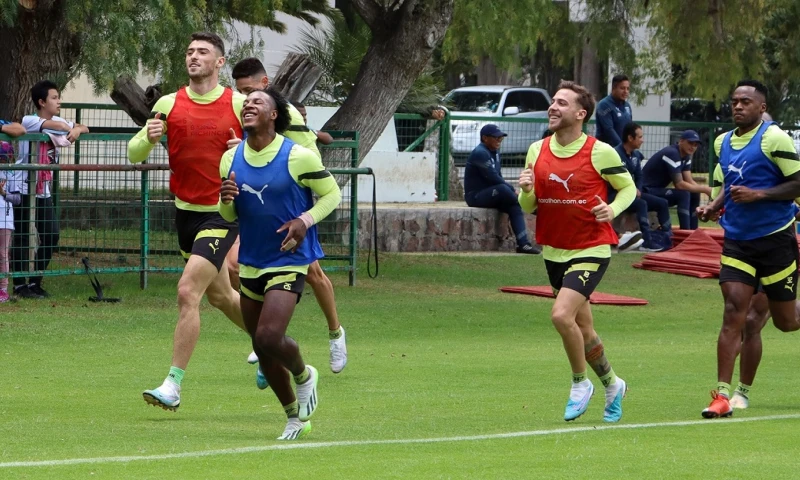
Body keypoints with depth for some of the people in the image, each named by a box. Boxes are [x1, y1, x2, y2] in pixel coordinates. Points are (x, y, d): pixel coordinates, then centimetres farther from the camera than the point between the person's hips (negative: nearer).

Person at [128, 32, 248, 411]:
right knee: (220, 296, 18)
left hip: (223, 213, -5)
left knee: (188, 292, -17)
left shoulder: (239, 105, -6)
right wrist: (149, 138, -20)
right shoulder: (169, 104, 1)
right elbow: (134, 154, 3)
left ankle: (173, 385, -13)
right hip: (185, 212, 5)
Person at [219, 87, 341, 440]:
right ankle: (294, 417, 27)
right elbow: (229, 216, 12)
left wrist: (305, 220, -17)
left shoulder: (298, 157, -12)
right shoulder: (231, 160, 3)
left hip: (289, 261, -6)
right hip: (251, 263, 6)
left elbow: (332, 194, -1)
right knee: (261, 347, 9)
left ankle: (303, 376, 13)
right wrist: (226, 200, -11)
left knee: (269, 336, -21)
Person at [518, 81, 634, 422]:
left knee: (562, 315, -22)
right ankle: (611, 385, 34)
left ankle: (580, 382, 0)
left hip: (591, 249, -6)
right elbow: (528, 207, 9)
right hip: (553, 250, 6)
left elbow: (628, 187, 2)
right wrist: (526, 191, -14)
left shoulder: (600, 152, -11)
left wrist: (613, 210, -17)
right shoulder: (537, 151, 4)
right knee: (583, 329, 13)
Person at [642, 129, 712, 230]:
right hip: (646, 192, -10)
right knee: (683, 194, -26)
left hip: (659, 190, 10)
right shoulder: (672, 153, -22)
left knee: (694, 194, 6)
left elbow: (689, 182, 3)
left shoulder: (686, 156, 8)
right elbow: (679, 184, -25)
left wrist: (707, 190, -14)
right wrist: (704, 189, -22)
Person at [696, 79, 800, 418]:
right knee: (734, 312, -11)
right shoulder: (722, 142, 9)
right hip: (737, 241, 4)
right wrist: (713, 207, 3)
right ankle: (722, 396, -14)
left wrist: (758, 194, -22)